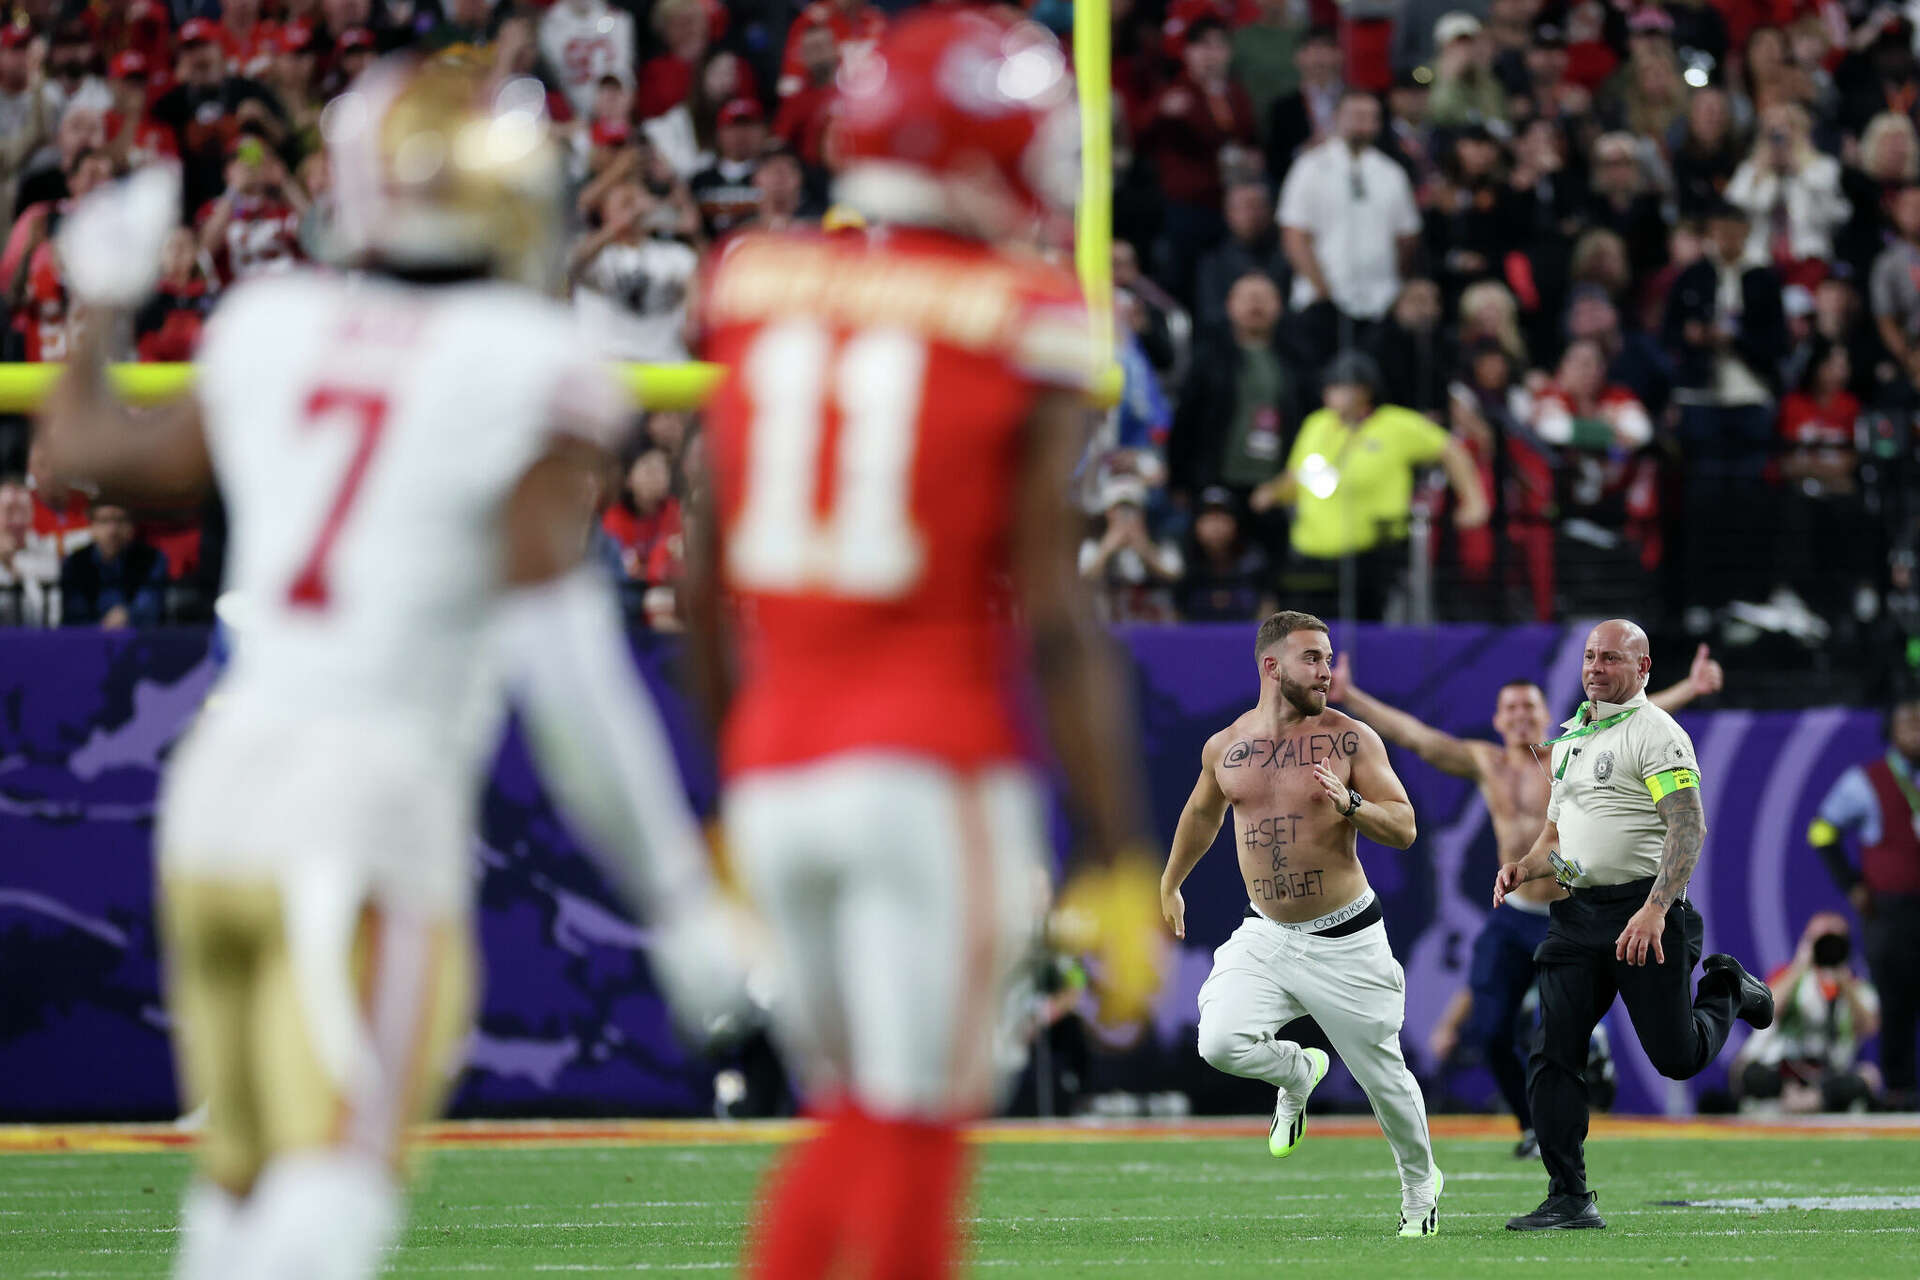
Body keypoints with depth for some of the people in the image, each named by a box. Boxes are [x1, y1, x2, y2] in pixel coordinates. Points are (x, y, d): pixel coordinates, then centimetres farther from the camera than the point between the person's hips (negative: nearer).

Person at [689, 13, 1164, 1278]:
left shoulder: (757, 289, 7)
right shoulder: (1023, 331, -7)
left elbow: (706, 586, 11)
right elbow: (1055, 617, -10)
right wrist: (1122, 865, -7)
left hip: (774, 779, 5)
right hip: (932, 772, -5)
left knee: (857, 1113, 16)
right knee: (916, 1140, 0)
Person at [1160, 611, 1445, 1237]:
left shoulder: (1351, 739, -7)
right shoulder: (1225, 748, 2)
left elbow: (1404, 828, -7)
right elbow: (1201, 815, 23)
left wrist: (1350, 804, -25)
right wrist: (1170, 885, 33)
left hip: (1344, 942, -3)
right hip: (1264, 936, 3)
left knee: (1382, 1074, 4)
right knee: (1221, 1043, -20)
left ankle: (1420, 1185, 30)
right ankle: (1299, 1074, 14)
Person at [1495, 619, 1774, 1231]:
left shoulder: (1656, 733, -8)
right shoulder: (1569, 740, 18)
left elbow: (1689, 828, -18)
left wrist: (1655, 910, -29)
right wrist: (1523, 868, 4)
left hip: (1643, 911, -7)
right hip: (1576, 915, 7)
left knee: (1677, 1058, -2)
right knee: (1553, 1058, -4)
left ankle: (1728, 991, 31)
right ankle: (1569, 1199, 0)